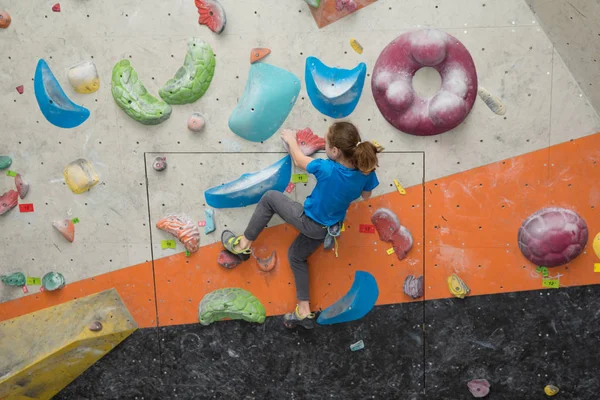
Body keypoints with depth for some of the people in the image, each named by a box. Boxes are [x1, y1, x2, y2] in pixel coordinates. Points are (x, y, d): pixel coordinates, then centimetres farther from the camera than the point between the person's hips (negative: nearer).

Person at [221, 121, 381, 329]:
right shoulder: (366, 172, -18)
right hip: (327, 227, 6)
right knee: (296, 256, 28)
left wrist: (291, 139, 10)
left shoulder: (326, 168, -31)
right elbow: (365, 196, 5)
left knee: (269, 198, 12)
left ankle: (243, 244, 20)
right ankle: (304, 311, 33)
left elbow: (298, 160, -9)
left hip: (308, 221, -6)